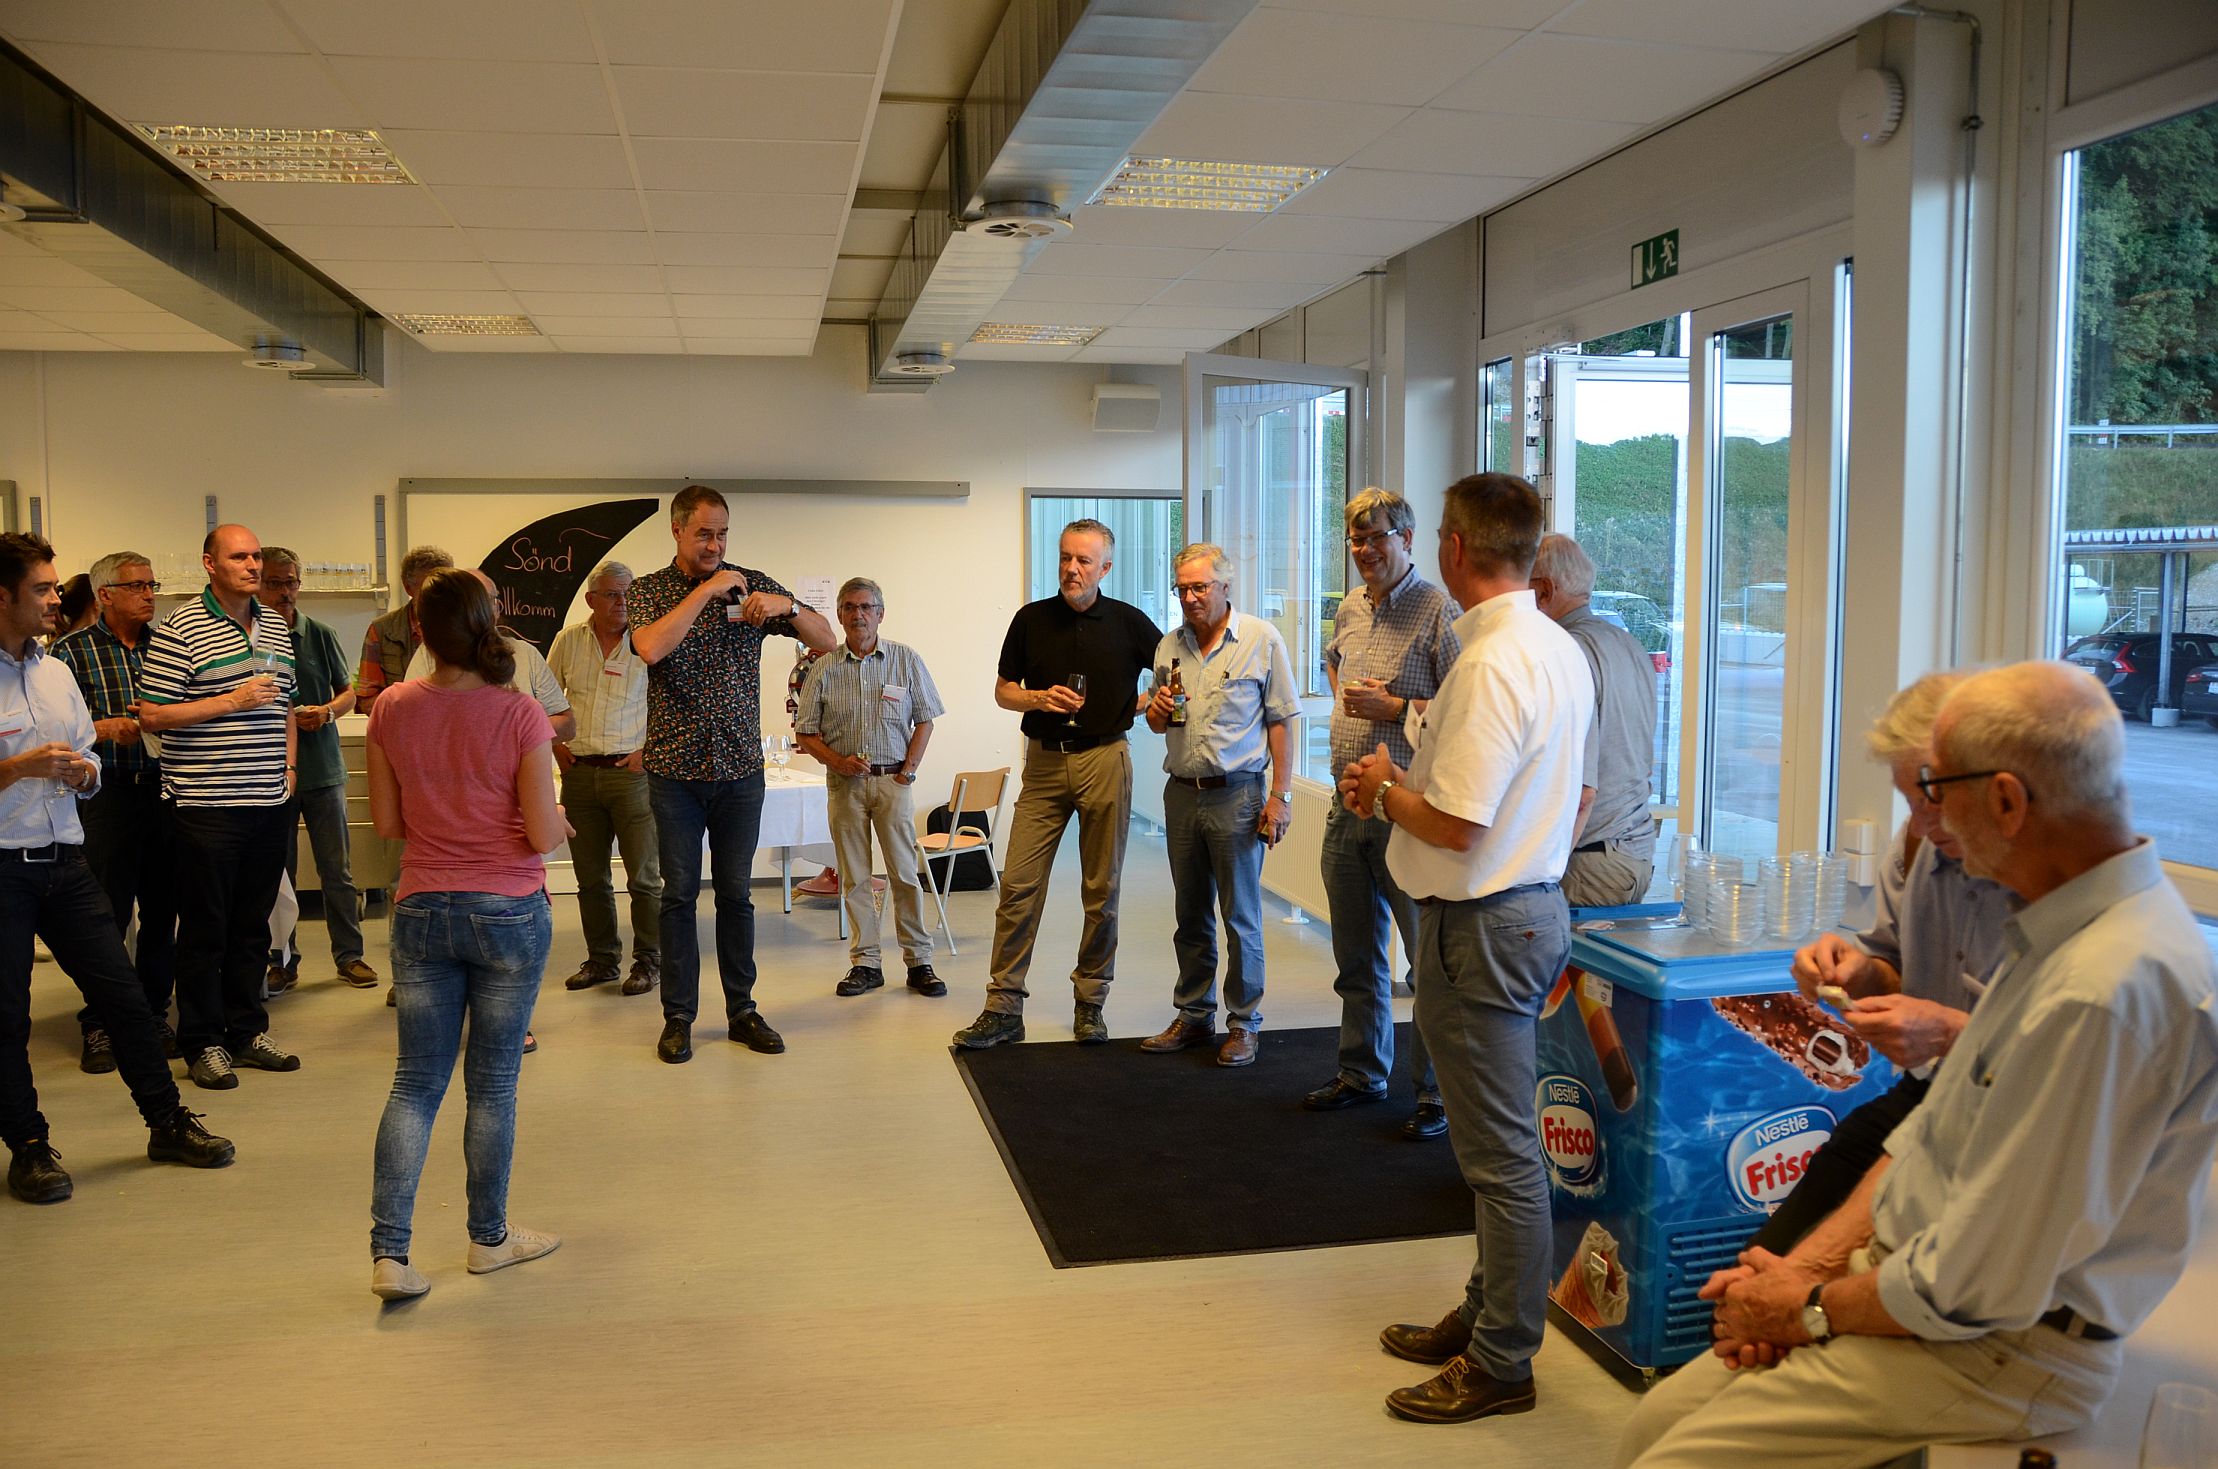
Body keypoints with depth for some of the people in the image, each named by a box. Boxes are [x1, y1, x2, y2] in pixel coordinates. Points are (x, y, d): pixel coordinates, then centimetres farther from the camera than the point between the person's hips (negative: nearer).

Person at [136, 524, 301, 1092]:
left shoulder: (275, 626, 13)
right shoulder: (179, 630, -8)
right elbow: (152, 715, -11)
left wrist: (288, 766, 11)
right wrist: (233, 701, -16)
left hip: (271, 804, 6)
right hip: (208, 805, -6)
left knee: (253, 923, 13)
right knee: (205, 927, 2)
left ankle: (248, 1030, 24)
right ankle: (203, 1043, 13)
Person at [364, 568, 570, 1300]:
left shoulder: (391, 709, -4)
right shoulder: (520, 717, -14)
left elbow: (386, 822, 3)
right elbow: (543, 835, -12)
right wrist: (562, 821, 10)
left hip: (422, 910, 3)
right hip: (509, 911, -3)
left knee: (415, 1083, 11)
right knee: (493, 1082, 10)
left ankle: (388, 1252, 5)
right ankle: (489, 1237, 24)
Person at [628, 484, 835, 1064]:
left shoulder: (751, 584, 4)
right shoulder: (648, 590, 0)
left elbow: (826, 639, 3)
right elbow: (651, 648, -22)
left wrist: (787, 606, -16)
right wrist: (706, 590, -20)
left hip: (740, 766, 2)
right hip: (675, 769, -1)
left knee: (736, 893, 9)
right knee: (679, 894, 4)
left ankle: (742, 1010, 19)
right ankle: (678, 1017, 14)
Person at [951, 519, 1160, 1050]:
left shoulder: (1128, 622, 1)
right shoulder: (1031, 619, 5)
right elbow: (1003, 691, 10)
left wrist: (1141, 705, -7)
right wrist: (1039, 698, -10)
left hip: (1104, 761, -1)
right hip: (1044, 762, 1)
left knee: (1101, 890, 5)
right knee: (1018, 884, -4)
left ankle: (1090, 1002, 17)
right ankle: (1003, 1007, 1)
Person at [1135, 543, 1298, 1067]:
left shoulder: (1262, 640, -4)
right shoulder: (1169, 645, 10)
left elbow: (1281, 722, -4)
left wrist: (1280, 795, -9)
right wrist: (1156, 714, -3)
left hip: (1237, 794, -5)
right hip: (1181, 793, 5)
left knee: (1241, 917, 1)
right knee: (1191, 914, 12)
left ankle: (1244, 1024, 13)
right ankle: (1193, 1016, 23)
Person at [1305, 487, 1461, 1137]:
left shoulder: (1439, 611, -10)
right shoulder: (1349, 610, 12)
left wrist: (1392, 708, -17)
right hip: (1347, 807, 7)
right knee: (1355, 954, 17)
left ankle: (1438, 1094, 11)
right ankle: (1361, 1073, 32)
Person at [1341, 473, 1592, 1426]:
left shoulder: (1489, 665, -22)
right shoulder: (1560, 651, 9)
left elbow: (1455, 824, -24)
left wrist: (1385, 789, -6)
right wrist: (1401, 786, 14)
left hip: (1482, 925, -10)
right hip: (1534, 905, 10)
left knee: (1500, 1152, 1)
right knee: (1498, 1140, 20)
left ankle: (1501, 1363, 13)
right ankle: (1487, 1313, 34)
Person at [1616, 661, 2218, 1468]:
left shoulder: (2105, 992, -28)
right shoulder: (2058, 932, 6)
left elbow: (1976, 1287, -25)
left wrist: (1812, 1309, -8)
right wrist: (1805, 1263, 2)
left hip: (1995, 1354, -9)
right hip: (1901, 1279, 9)